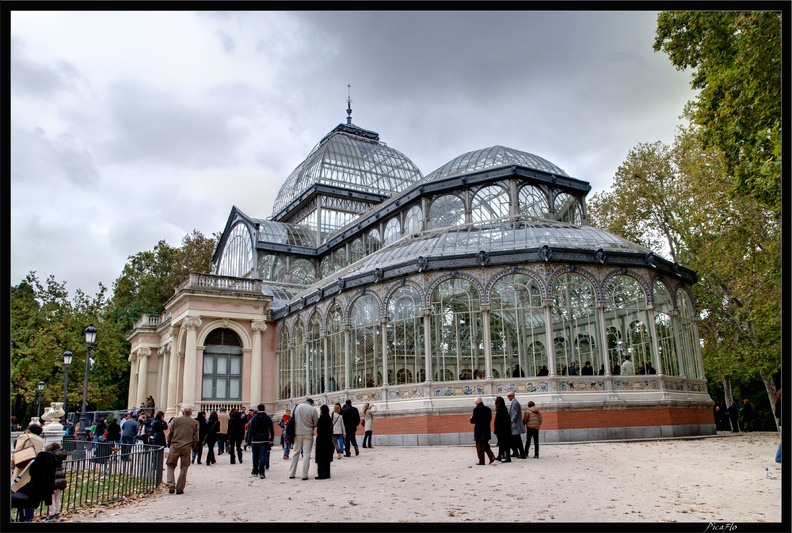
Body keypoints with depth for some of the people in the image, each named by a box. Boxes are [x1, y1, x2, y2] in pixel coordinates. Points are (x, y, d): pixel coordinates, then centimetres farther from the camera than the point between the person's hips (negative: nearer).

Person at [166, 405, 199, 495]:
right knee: (183, 468, 8)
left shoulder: (175, 420, 1)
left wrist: (169, 444, 18)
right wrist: (192, 446, 18)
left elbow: (169, 434, 3)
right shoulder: (195, 423, 3)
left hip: (175, 446, 0)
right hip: (187, 448, 1)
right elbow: (196, 438, 3)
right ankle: (179, 489, 8)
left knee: (171, 466, 12)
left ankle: (171, 484, -4)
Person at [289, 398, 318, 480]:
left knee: (296, 453, 13)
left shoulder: (296, 407, 2)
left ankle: (291, 474, 17)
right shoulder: (312, 409, -8)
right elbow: (315, 423, -3)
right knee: (307, 453, 2)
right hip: (308, 433, -3)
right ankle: (304, 475, -1)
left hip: (297, 433, 3)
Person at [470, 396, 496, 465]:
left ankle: (481, 461, 6)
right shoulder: (488, 409, 6)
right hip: (486, 430, 6)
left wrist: (471, 419, 7)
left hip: (479, 431, -6)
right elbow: (490, 419, 10)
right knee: (485, 445, 19)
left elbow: (473, 421, -14)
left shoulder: (476, 409, -14)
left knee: (480, 447, 4)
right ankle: (491, 456, 3)